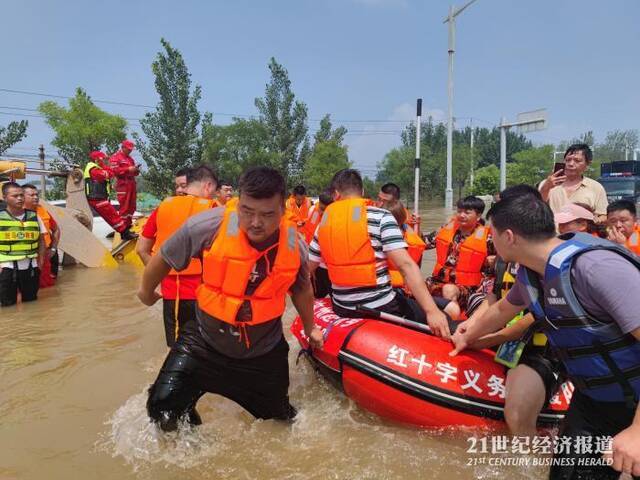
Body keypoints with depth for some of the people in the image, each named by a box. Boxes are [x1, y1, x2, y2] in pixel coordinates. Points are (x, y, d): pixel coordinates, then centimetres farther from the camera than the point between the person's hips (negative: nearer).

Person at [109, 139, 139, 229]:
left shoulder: (130, 158, 22)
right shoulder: (115, 157, -3)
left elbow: (134, 173, 28)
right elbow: (114, 170, -16)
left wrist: (136, 170, 5)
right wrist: (128, 169, -19)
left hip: (132, 184, 8)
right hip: (123, 185, -8)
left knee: (131, 207, 10)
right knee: (124, 207, -9)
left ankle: (128, 227, 18)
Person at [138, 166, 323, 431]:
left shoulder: (295, 244, -14)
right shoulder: (209, 226, -24)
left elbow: (301, 288, 8)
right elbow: (163, 259, -5)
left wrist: (310, 328, 22)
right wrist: (147, 291, 13)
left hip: (264, 354, 2)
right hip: (205, 345, -1)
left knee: (280, 420, 16)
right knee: (163, 408, -13)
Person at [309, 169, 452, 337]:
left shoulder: (324, 222, 5)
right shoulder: (381, 217, -10)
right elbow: (406, 265, -20)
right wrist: (432, 311, -22)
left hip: (341, 308, 6)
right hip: (380, 307, -6)